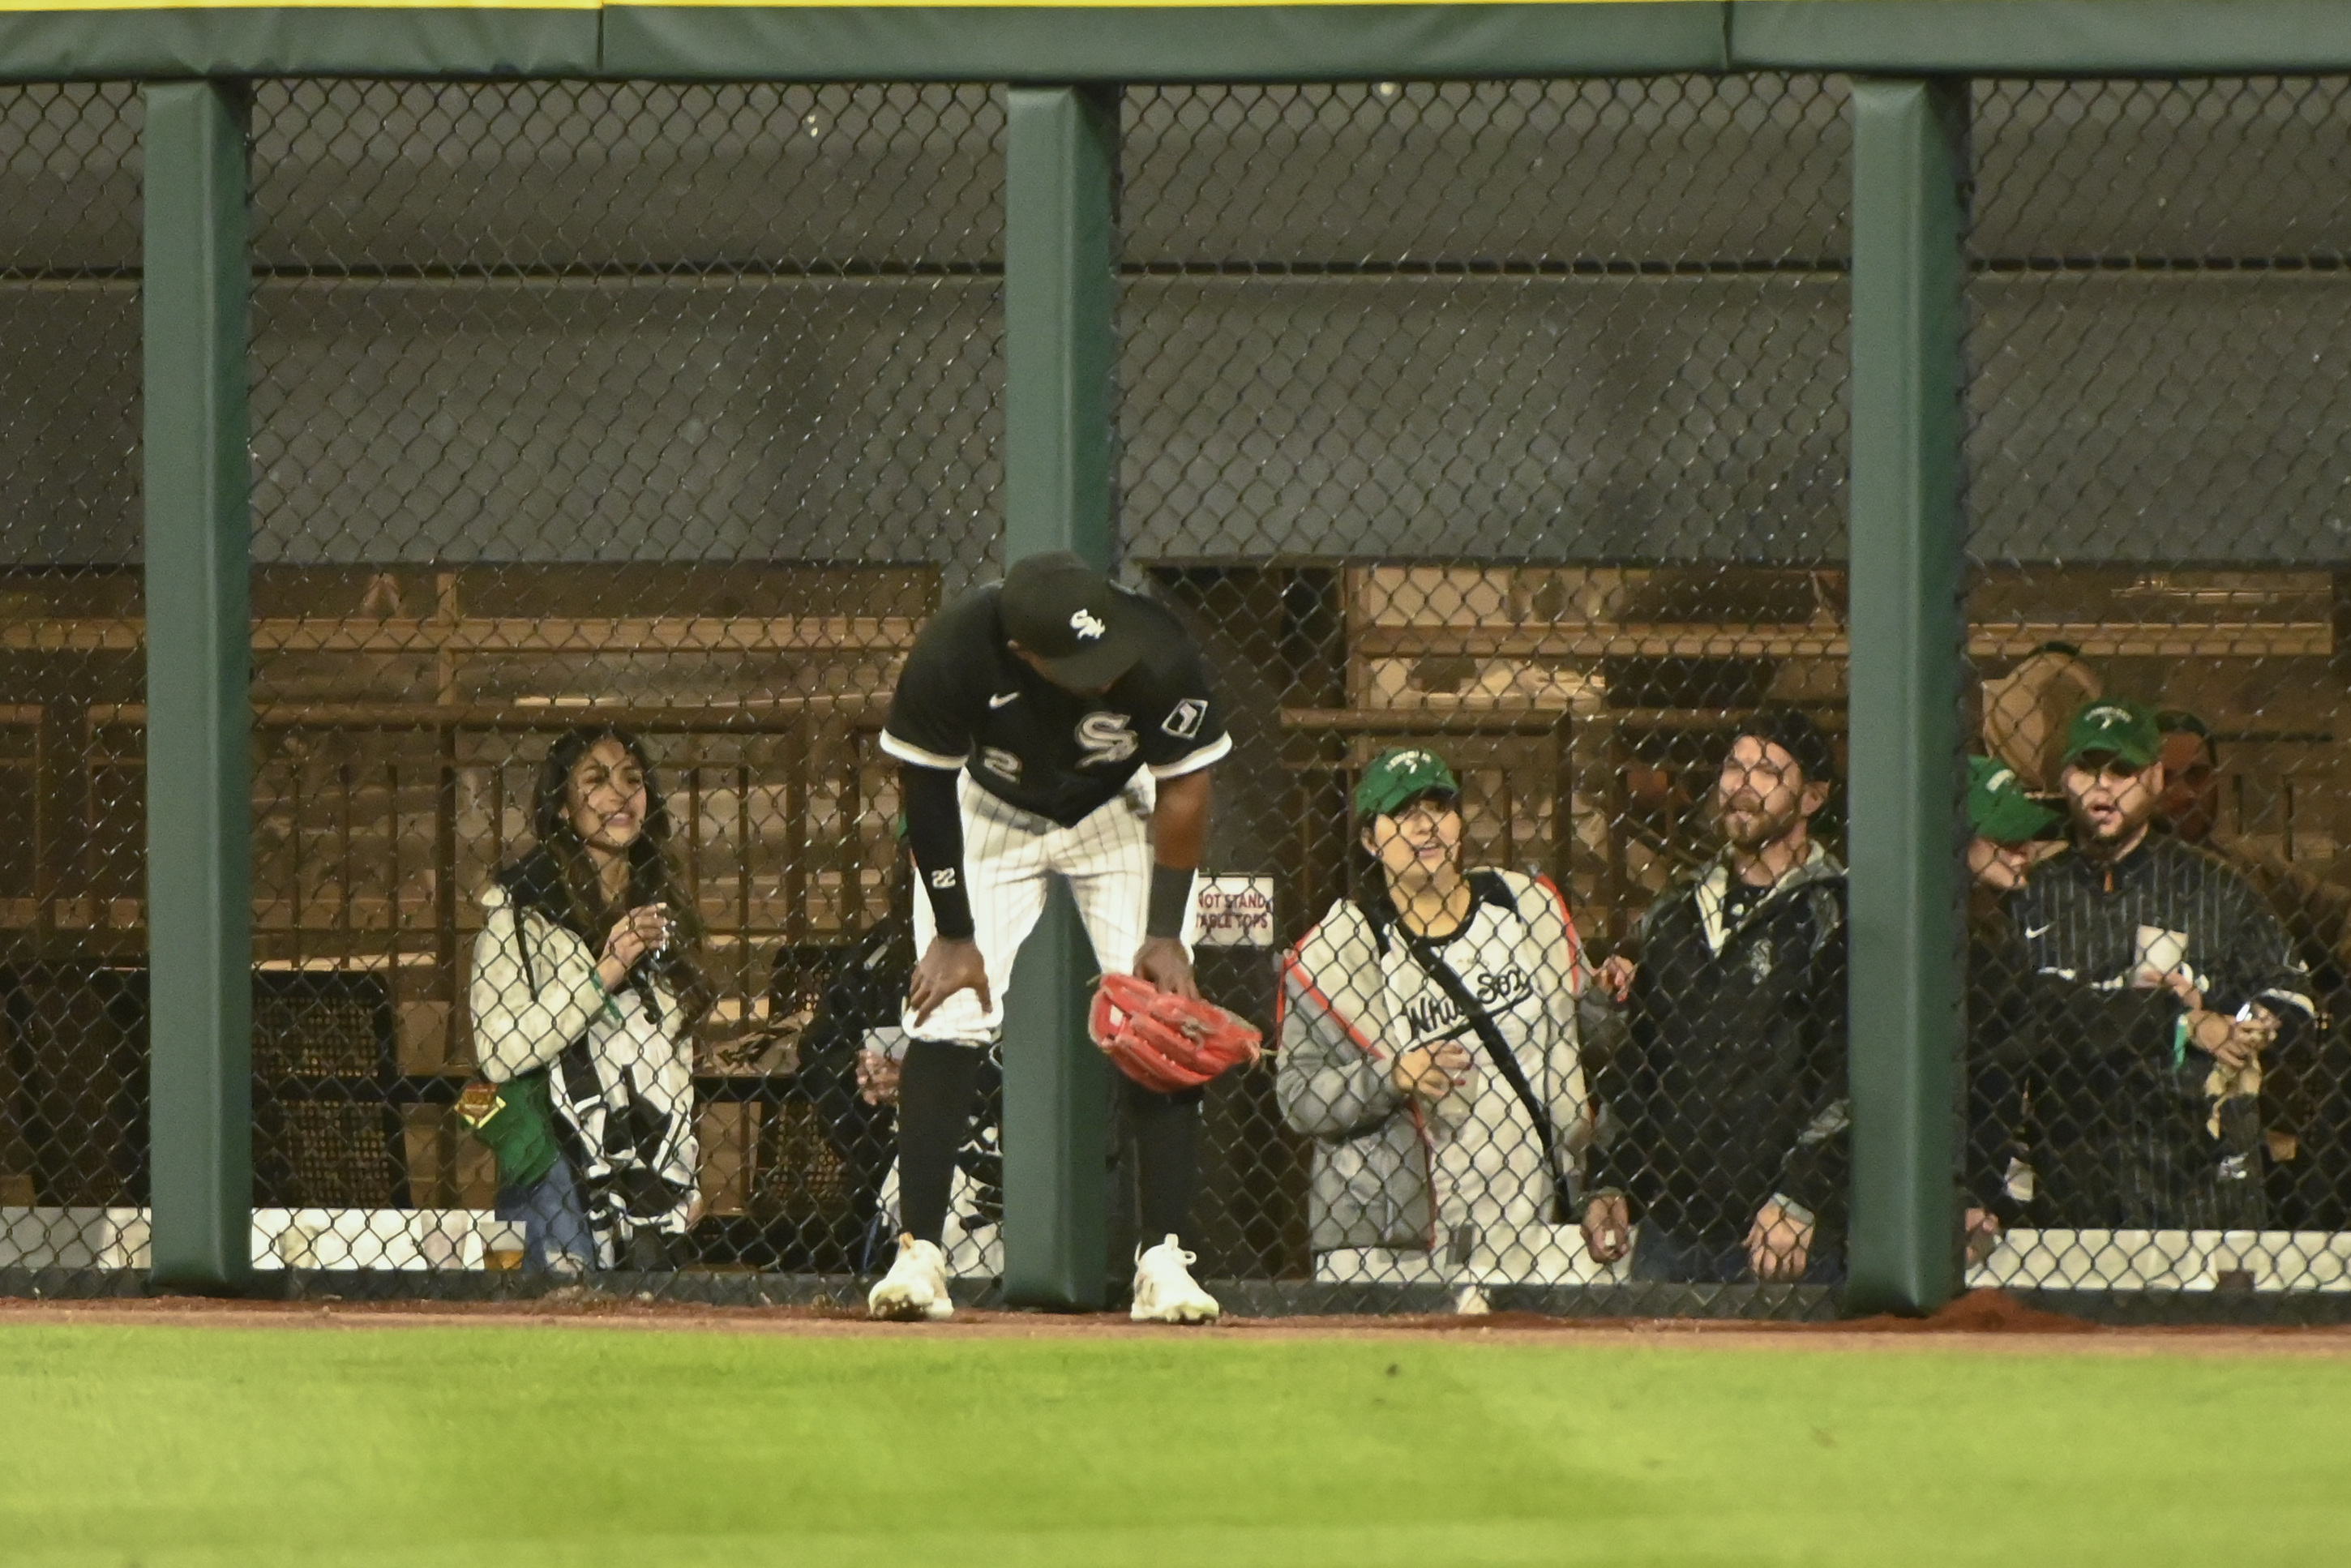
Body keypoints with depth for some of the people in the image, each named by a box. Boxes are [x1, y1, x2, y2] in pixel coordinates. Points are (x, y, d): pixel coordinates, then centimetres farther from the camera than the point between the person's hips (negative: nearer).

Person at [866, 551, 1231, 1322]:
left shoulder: (1160, 657, -34)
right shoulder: (952, 654, -35)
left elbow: (1182, 790, -17)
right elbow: (927, 787, -18)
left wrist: (1166, 934, -18)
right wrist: (953, 933, -14)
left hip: (1117, 814, 0)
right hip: (992, 815, 0)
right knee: (946, 1019, -13)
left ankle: (1164, 1261, -8)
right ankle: (918, 1255, -8)